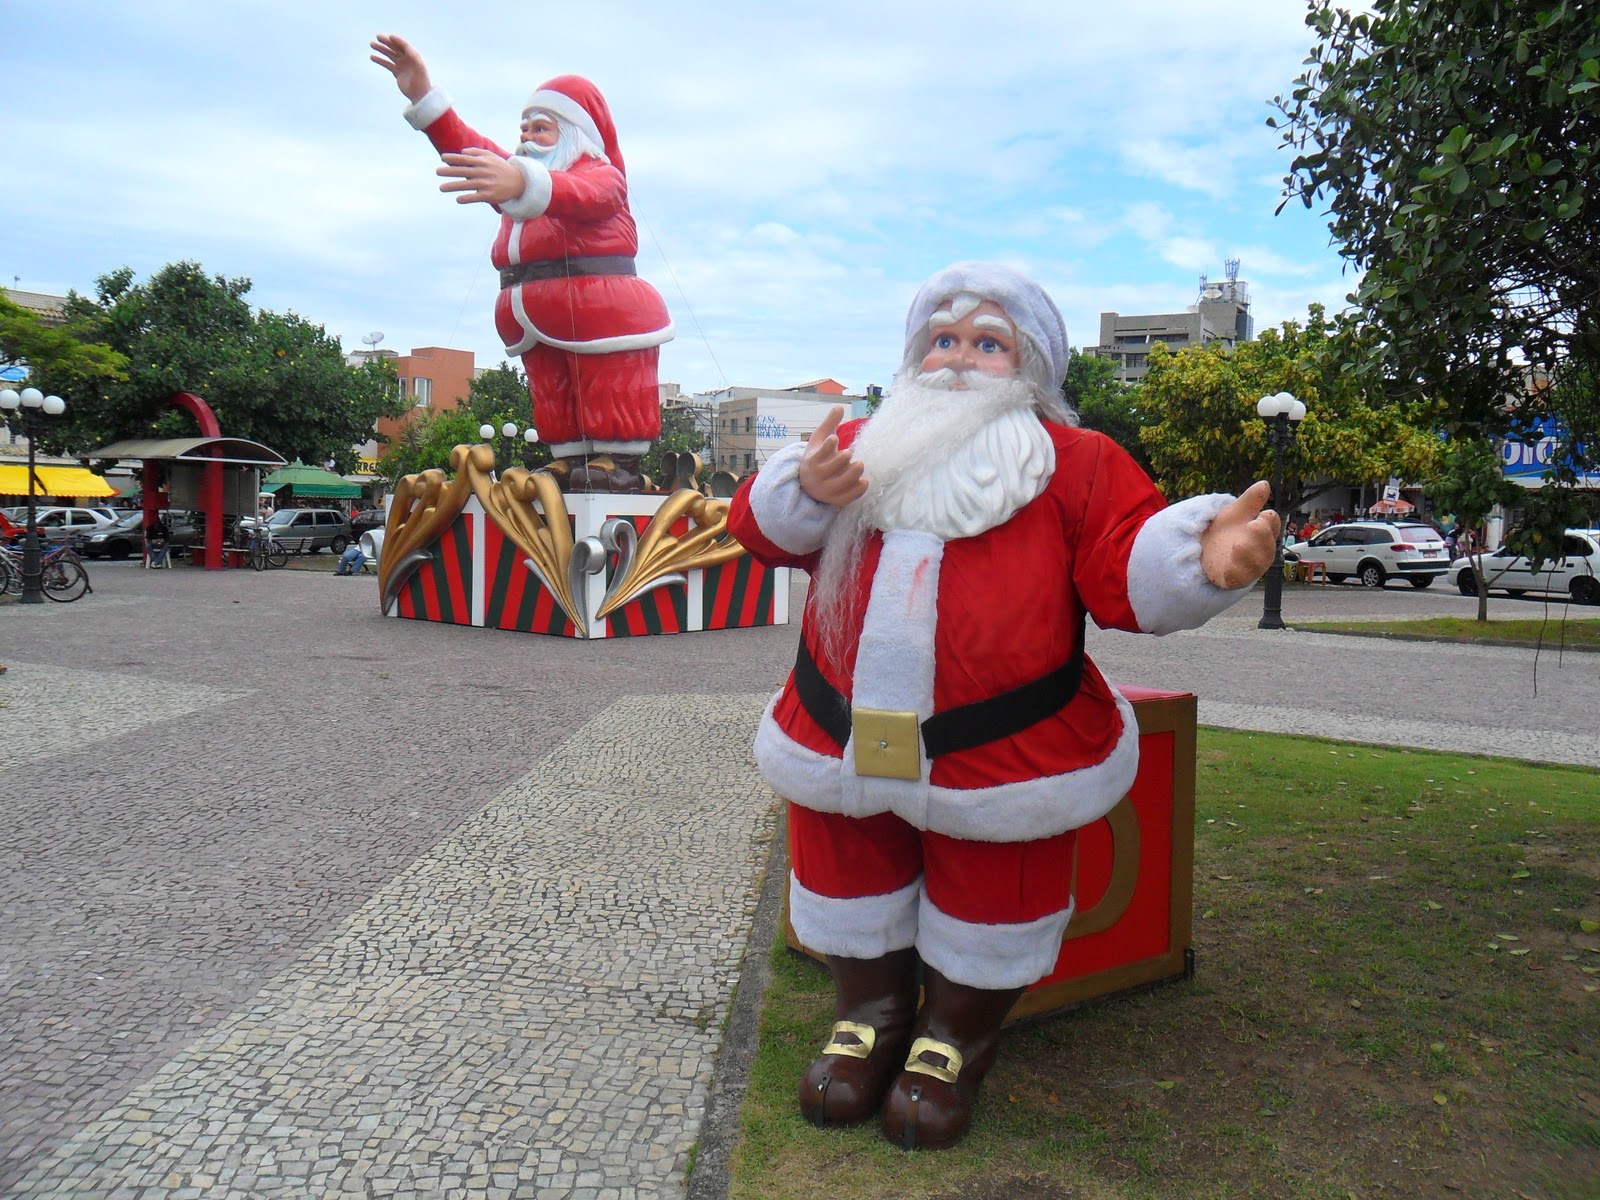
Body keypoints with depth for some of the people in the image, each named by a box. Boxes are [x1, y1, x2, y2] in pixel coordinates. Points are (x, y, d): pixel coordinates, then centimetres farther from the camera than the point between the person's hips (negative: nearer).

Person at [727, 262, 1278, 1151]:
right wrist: (803, 490, -14)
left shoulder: (1075, 462, 1)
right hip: (840, 735, 4)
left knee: (985, 916, 10)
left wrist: (1203, 558, -32)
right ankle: (869, 1009, 42)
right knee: (851, 894, 17)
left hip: (1001, 752, -3)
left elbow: (1131, 572, -10)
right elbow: (763, 526, 9)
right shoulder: (863, 443, 11)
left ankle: (958, 1035, 36)